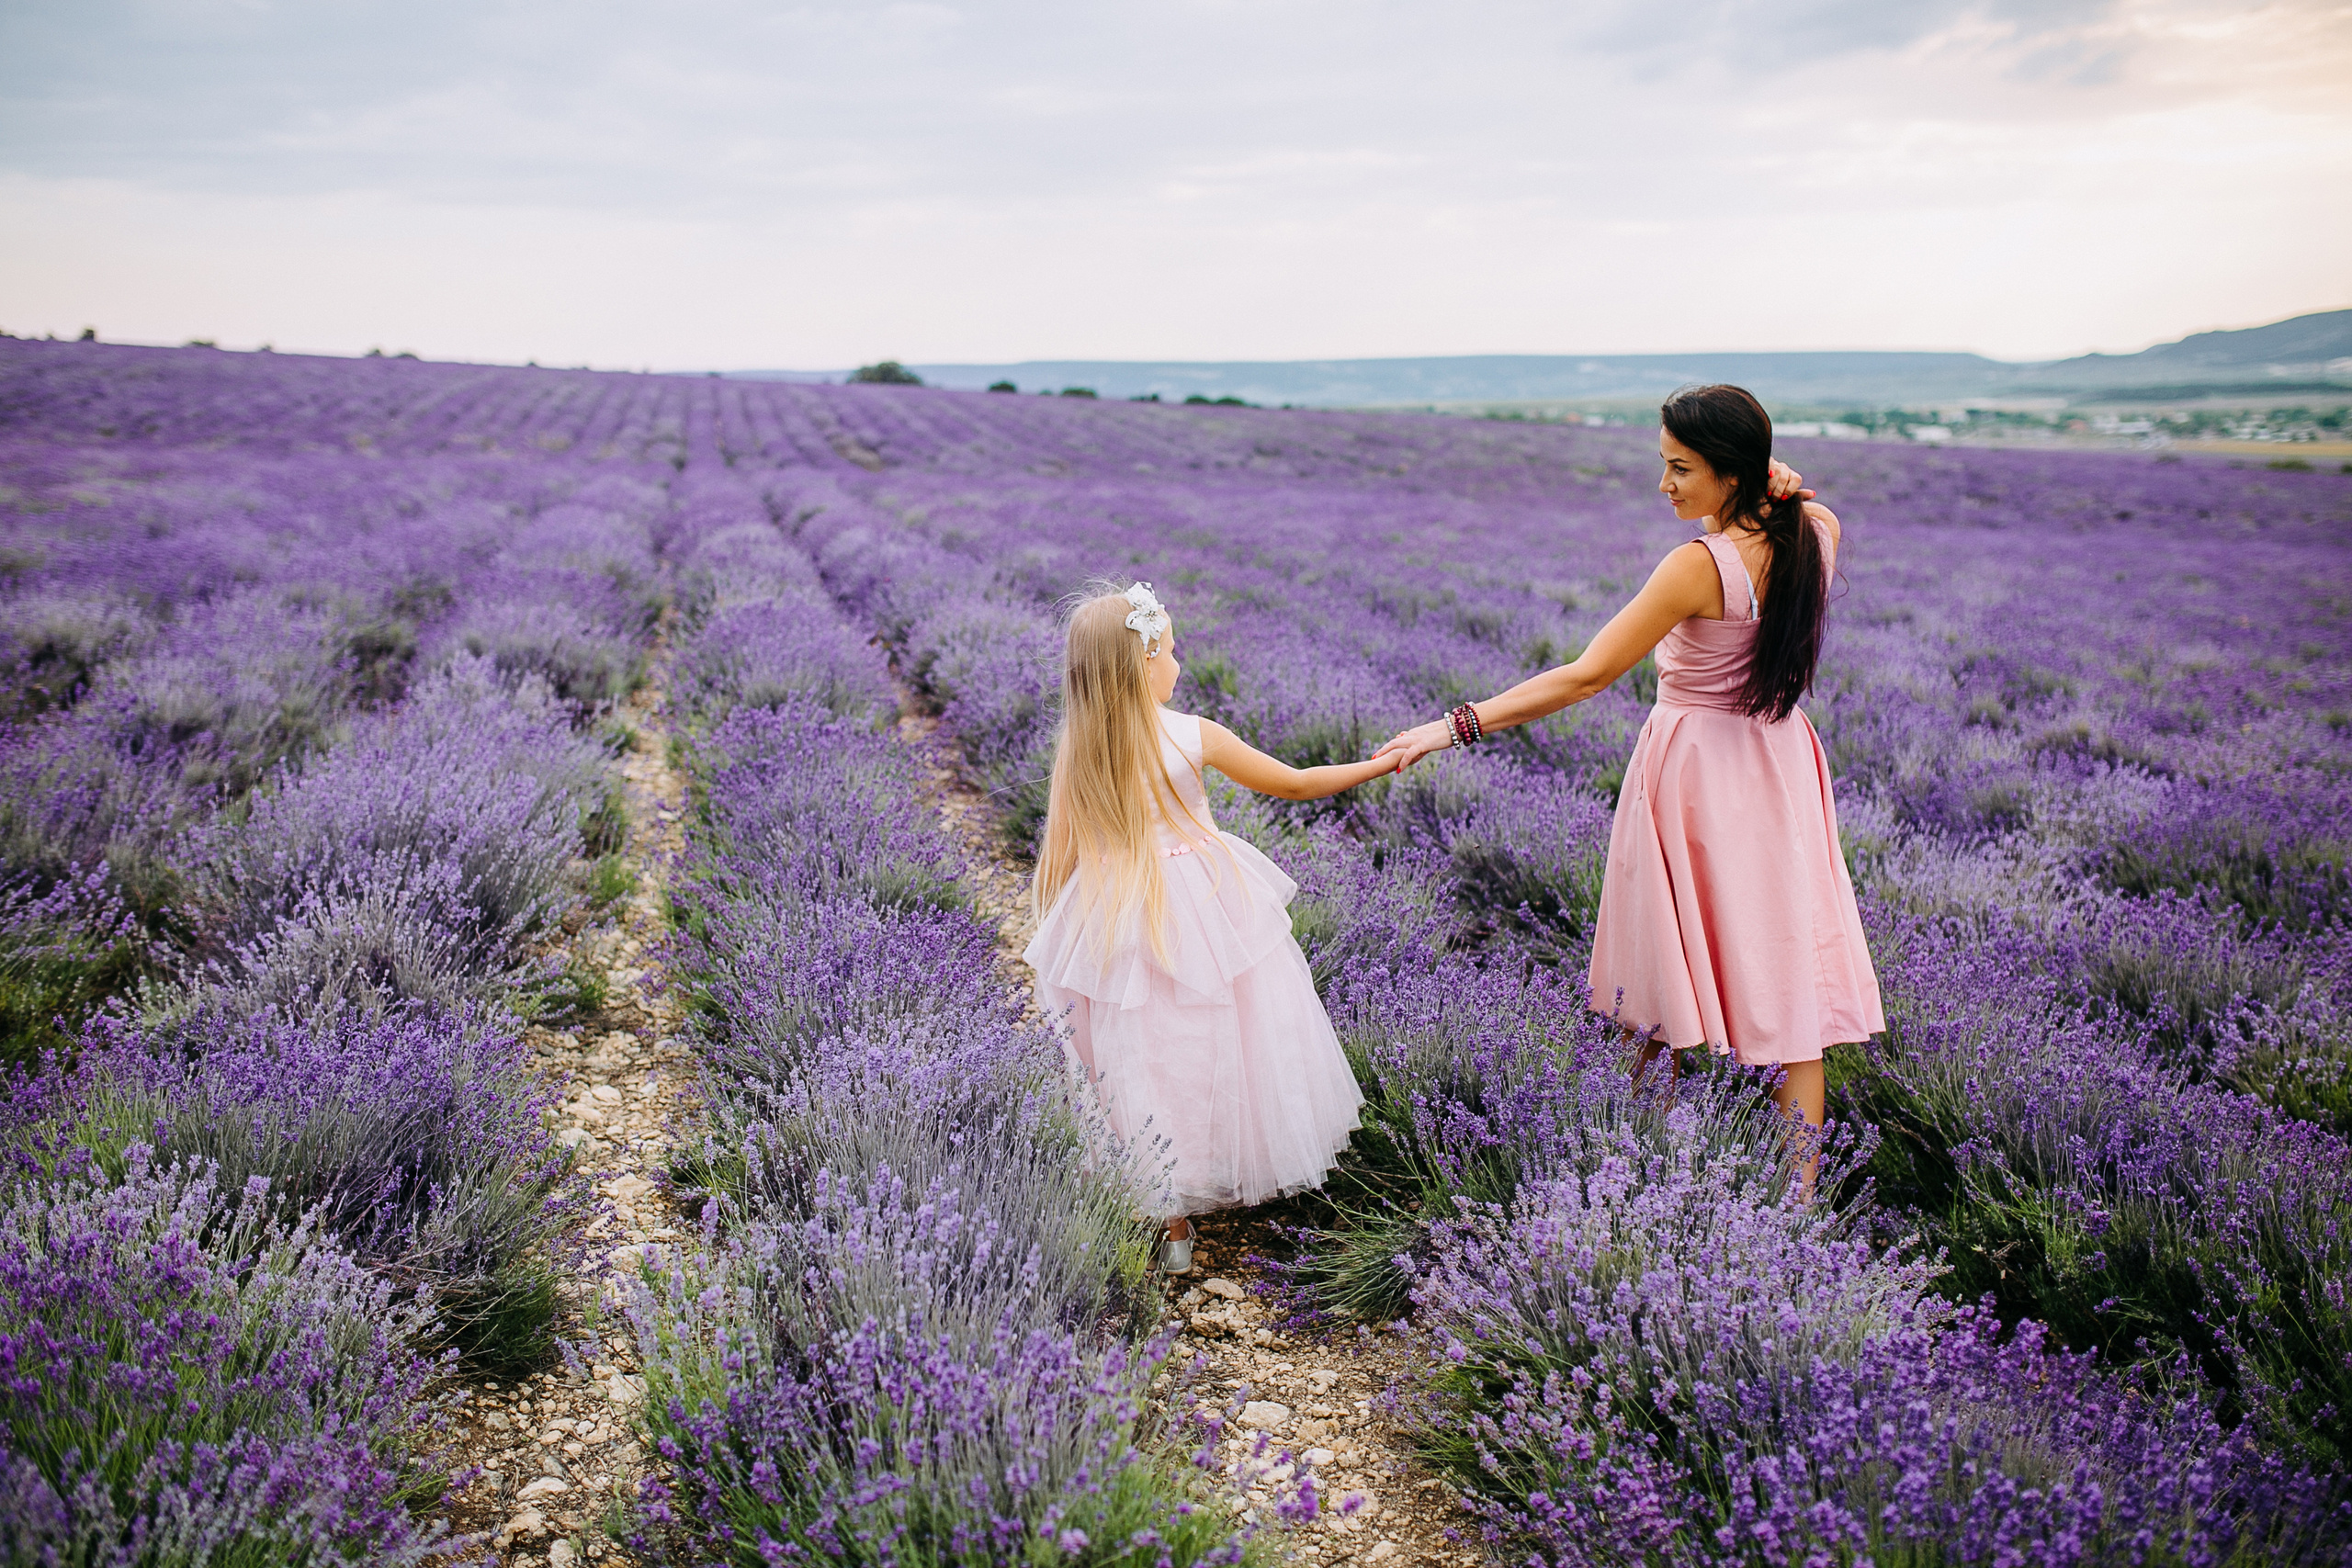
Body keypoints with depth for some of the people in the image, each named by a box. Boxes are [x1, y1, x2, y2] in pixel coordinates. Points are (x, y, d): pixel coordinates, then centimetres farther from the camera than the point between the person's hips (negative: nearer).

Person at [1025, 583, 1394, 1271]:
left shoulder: (1076, 748, -6)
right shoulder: (1193, 736, -12)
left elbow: (1064, 848, -1)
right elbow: (1297, 784, -5)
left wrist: (1067, 932, 12)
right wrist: (1380, 764, 7)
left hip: (1113, 924, 2)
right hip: (1200, 910, -2)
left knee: (1134, 1061, 11)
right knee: (1200, 1054, 13)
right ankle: (1175, 1221, 23)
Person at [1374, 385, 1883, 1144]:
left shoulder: (1698, 565, -23)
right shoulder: (1819, 532, -4)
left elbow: (1584, 677, -26)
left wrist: (1456, 726, -24)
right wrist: (1778, 491, 0)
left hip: (1695, 767, -6)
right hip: (1779, 766, 6)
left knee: (1662, 967, 11)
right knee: (1787, 963, 9)